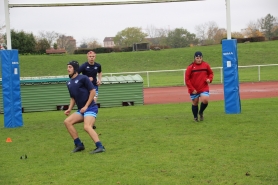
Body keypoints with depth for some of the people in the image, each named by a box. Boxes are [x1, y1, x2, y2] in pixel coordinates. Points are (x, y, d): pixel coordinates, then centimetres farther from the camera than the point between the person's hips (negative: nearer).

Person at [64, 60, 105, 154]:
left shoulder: (83, 78, -8)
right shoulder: (69, 83, 15)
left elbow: (93, 91, -10)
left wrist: (86, 106, -13)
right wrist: (69, 109, 7)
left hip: (90, 108, -8)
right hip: (81, 110, 8)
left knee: (87, 127, -28)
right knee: (67, 121, -6)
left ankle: (100, 147, -30)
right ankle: (79, 145, -2)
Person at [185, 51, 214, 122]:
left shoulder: (206, 65, -1)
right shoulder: (190, 67, -8)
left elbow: (211, 73, 15)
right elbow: (187, 79, -7)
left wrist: (209, 79, -8)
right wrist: (192, 89, -11)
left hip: (204, 88, 1)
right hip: (194, 90, -1)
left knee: (205, 100, -18)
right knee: (195, 103, 8)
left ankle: (201, 112, 13)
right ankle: (195, 117, 30)